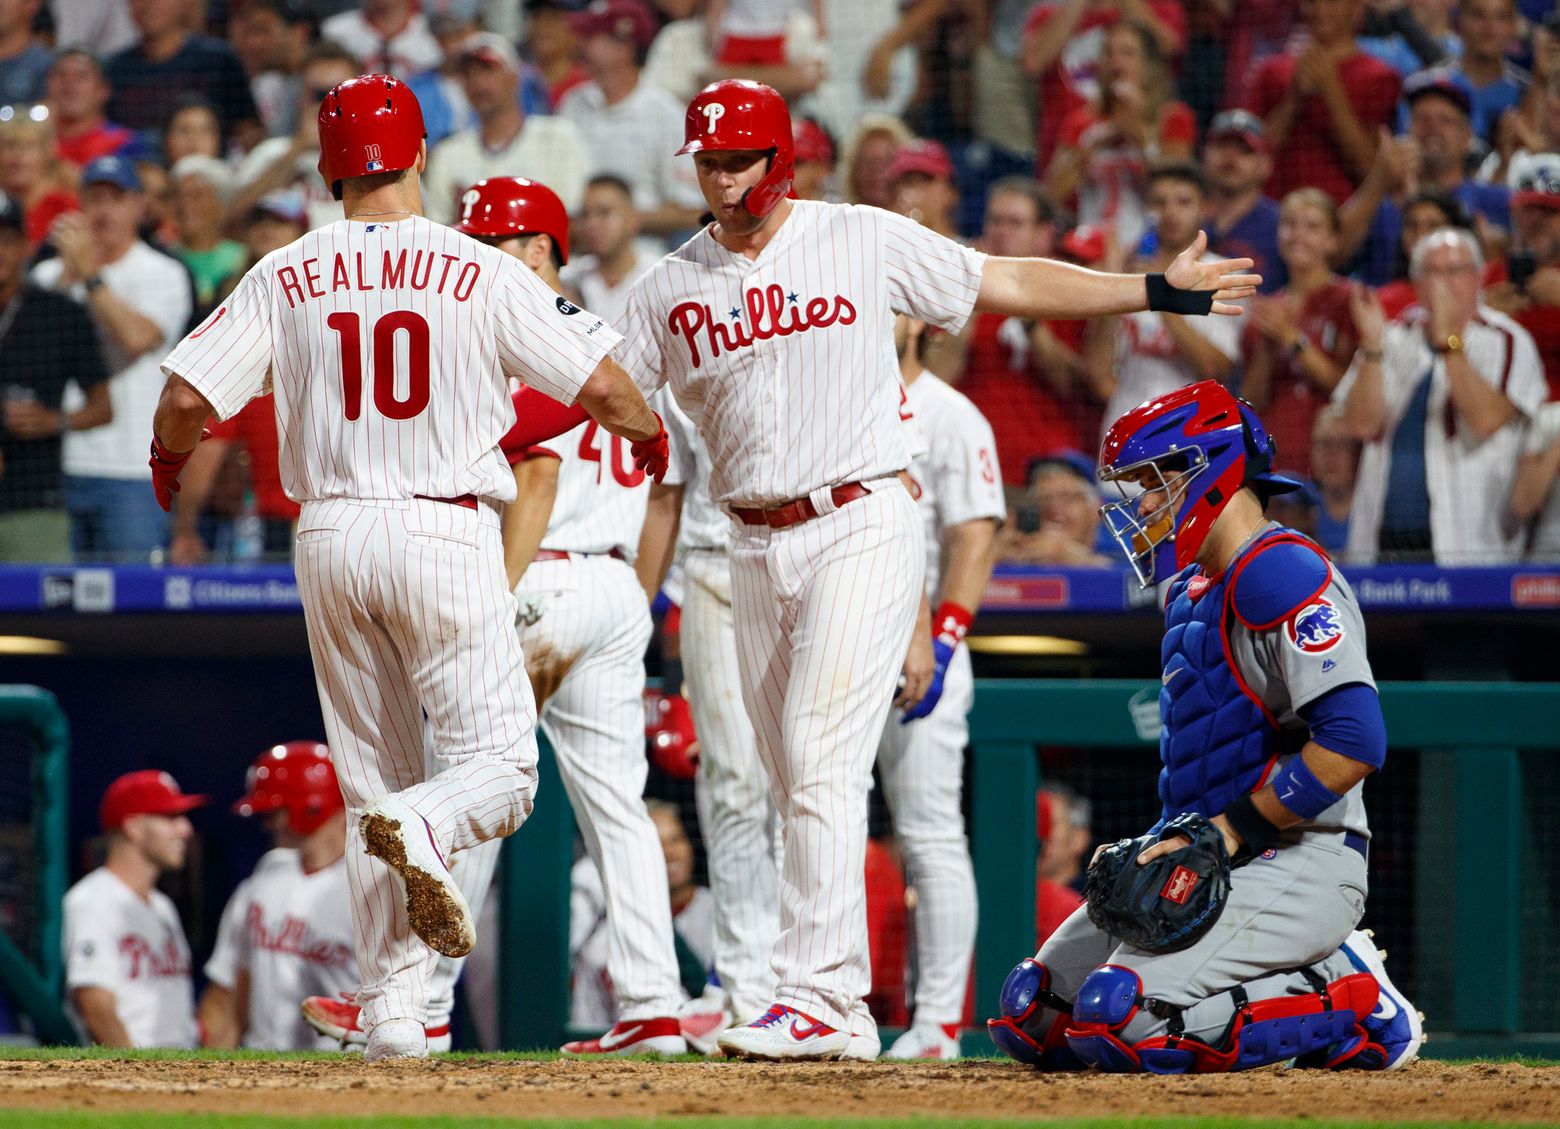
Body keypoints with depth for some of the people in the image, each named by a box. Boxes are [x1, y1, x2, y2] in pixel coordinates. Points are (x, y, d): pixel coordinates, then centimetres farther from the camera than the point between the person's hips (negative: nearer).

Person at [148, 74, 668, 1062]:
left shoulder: (286, 277, 2)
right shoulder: (485, 276, -3)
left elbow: (190, 395, -2)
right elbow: (599, 384, -3)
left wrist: (170, 456, 20)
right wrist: (648, 432, 19)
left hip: (332, 536, 3)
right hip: (445, 532, -3)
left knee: (374, 784, 11)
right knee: (501, 766, 0)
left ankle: (393, 1012, 5)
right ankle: (422, 829, -35)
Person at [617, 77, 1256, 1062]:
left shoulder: (862, 241, 0)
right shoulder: (671, 289, 8)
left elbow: (1006, 284, 6)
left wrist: (1158, 291, 5)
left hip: (862, 528, -4)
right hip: (758, 550, 5)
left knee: (824, 762, -17)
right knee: (801, 790, 6)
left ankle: (813, 994, -22)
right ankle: (847, 1009, 13)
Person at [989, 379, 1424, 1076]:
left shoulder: (1281, 574, -12)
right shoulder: (1192, 593, 20)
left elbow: (1354, 742, -23)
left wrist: (1231, 832, -19)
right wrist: (1154, 846, 7)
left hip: (1300, 866, -10)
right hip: (1213, 864, 10)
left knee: (1123, 1018, -26)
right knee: (1032, 1016, 3)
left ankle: (1350, 1008, -7)